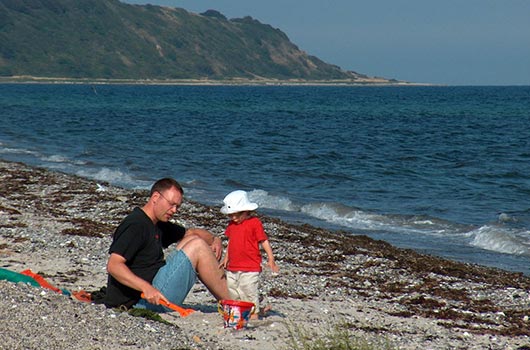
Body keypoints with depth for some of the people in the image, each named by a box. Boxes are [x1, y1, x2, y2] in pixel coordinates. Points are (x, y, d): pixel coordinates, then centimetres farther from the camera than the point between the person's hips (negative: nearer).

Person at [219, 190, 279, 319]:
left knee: (249, 290, -5)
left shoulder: (255, 223, -9)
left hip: (250, 268, -7)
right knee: (231, 291, 11)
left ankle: (254, 312, 4)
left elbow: (264, 241, -8)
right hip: (233, 268, 7)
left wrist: (271, 259, -12)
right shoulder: (232, 224, 10)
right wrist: (226, 259, 21)